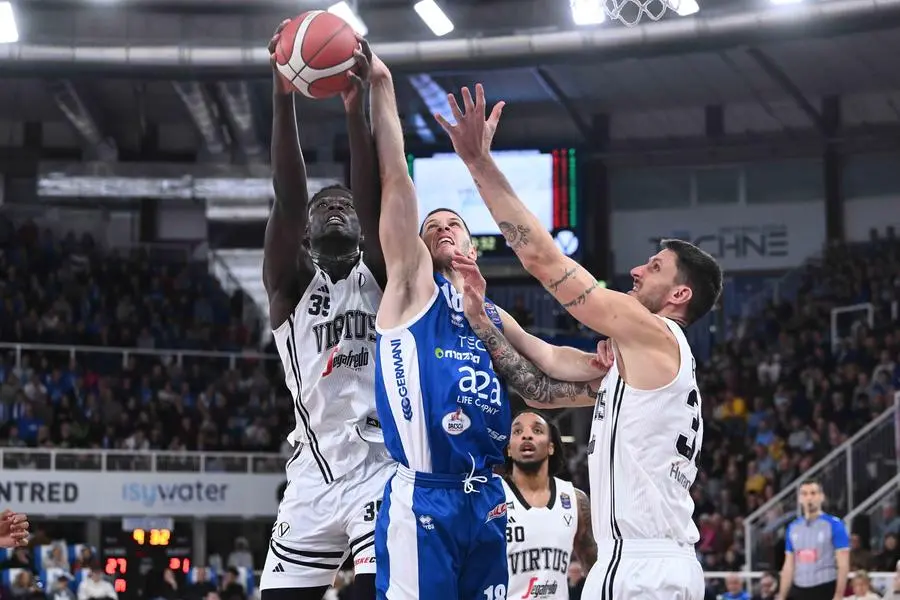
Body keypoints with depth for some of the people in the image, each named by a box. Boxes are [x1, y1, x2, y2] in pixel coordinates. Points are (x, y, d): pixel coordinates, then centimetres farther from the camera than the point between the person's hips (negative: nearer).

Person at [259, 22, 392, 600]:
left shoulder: (382, 277, 6)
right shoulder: (289, 285, 9)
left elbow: (373, 203, -13)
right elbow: (288, 200, -7)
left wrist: (358, 109, -27)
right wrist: (283, 100, -21)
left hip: (380, 472, -2)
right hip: (311, 478, 3)